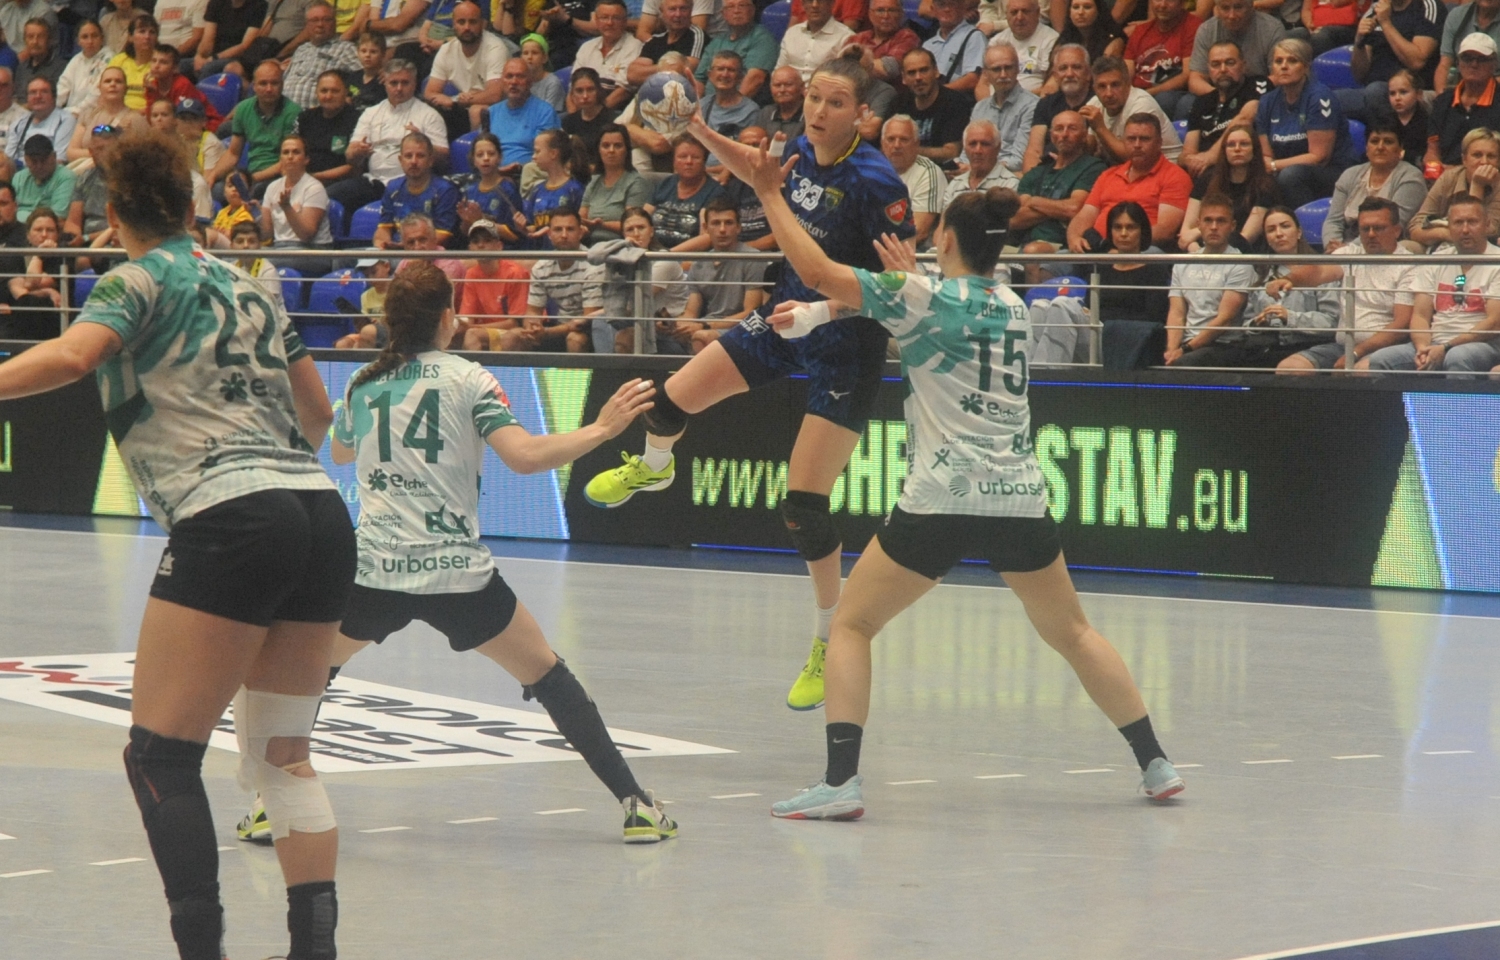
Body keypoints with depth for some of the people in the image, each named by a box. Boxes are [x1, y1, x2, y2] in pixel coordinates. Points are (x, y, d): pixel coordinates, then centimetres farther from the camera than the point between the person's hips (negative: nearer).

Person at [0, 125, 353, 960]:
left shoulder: (143, 280, 3)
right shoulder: (248, 286, 22)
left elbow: (70, 356, -18)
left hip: (229, 524, -7)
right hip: (323, 520, 7)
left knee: (161, 758, -2)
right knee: (283, 757, 14)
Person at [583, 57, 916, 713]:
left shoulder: (874, 180, -26)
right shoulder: (803, 150, -5)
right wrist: (704, 135, 9)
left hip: (846, 345, -7)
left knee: (803, 506, -9)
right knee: (671, 399, 7)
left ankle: (831, 644, 10)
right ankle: (652, 468, 47)